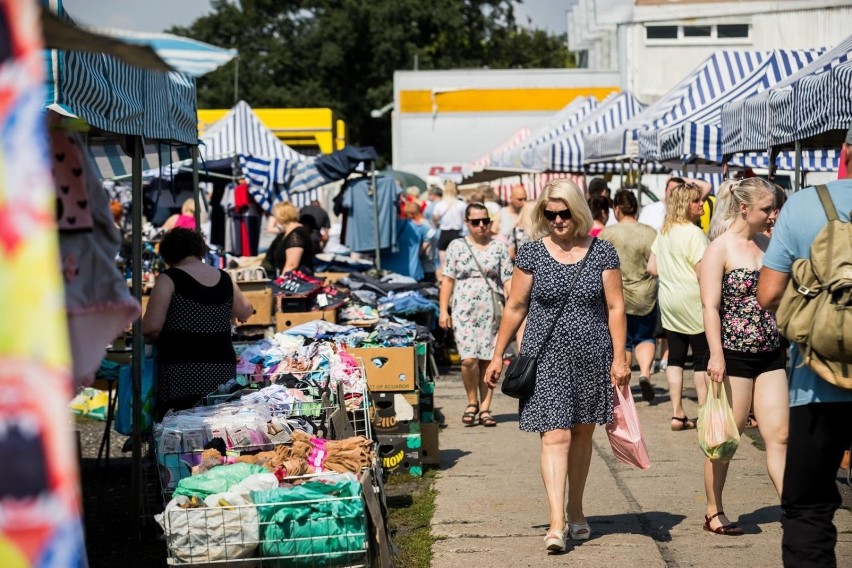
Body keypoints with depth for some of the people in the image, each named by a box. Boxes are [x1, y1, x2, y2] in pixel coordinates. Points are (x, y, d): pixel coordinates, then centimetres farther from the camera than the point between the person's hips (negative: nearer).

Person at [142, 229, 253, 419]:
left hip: (181, 376, -5)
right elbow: (245, 312, 28)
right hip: (222, 374, 5)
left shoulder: (169, 279, -5)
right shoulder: (224, 279, 10)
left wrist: (153, 339, 10)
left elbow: (151, 327, -11)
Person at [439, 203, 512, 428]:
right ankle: (472, 402, 9)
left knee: (487, 360, 1)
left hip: (491, 311, 1)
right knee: (469, 359, -13)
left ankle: (485, 409, 10)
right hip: (464, 310, -1)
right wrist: (443, 310, 0)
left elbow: (507, 280, 5)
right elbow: (448, 280, 7)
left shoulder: (498, 247, 8)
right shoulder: (456, 246, 7)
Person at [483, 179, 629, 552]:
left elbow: (615, 307, 3)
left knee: (582, 434, 11)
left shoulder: (601, 252, 1)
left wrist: (619, 357, -3)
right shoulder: (531, 254, 0)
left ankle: (575, 512, 28)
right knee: (555, 436, -10)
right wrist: (498, 355, 5)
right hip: (546, 357, -1)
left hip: (591, 357, 2)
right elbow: (515, 307, 5)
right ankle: (556, 524, -15)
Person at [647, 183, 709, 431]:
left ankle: (677, 414, 10)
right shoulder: (693, 234, -15)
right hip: (693, 302, -7)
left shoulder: (663, 232, 10)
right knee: (702, 357, 1)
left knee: (675, 356, 9)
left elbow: (652, 268, 13)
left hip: (668, 302, 7)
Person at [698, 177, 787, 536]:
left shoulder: (768, 245, 11)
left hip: (770, 356, 6)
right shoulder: (719, 250, -8)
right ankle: (714, 513, 15)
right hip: (734, 356, -6)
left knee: (779, 435, 1)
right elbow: (710, 306, -14)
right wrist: (715, 355, -22)